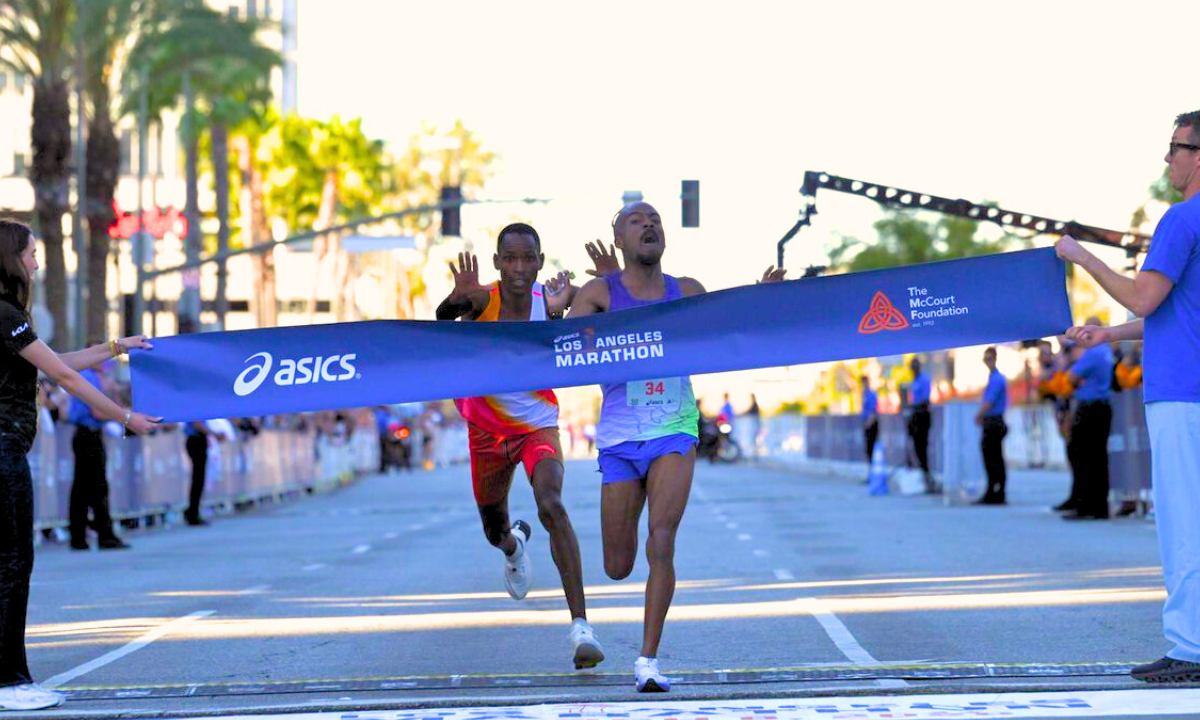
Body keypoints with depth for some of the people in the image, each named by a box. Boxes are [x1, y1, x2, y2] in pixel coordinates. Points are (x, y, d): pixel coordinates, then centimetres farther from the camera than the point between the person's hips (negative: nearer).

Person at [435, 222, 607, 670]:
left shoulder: (549, 305, -15)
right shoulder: (483, 300, -20)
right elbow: (443, 316, -40)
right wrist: (458, 300, -64)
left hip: (538, 427, -1)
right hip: (487, 431, 1)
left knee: (552, 506, -28)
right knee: (495, 532, 17)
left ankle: (581, 625, -31)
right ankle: (514, 543, 60)